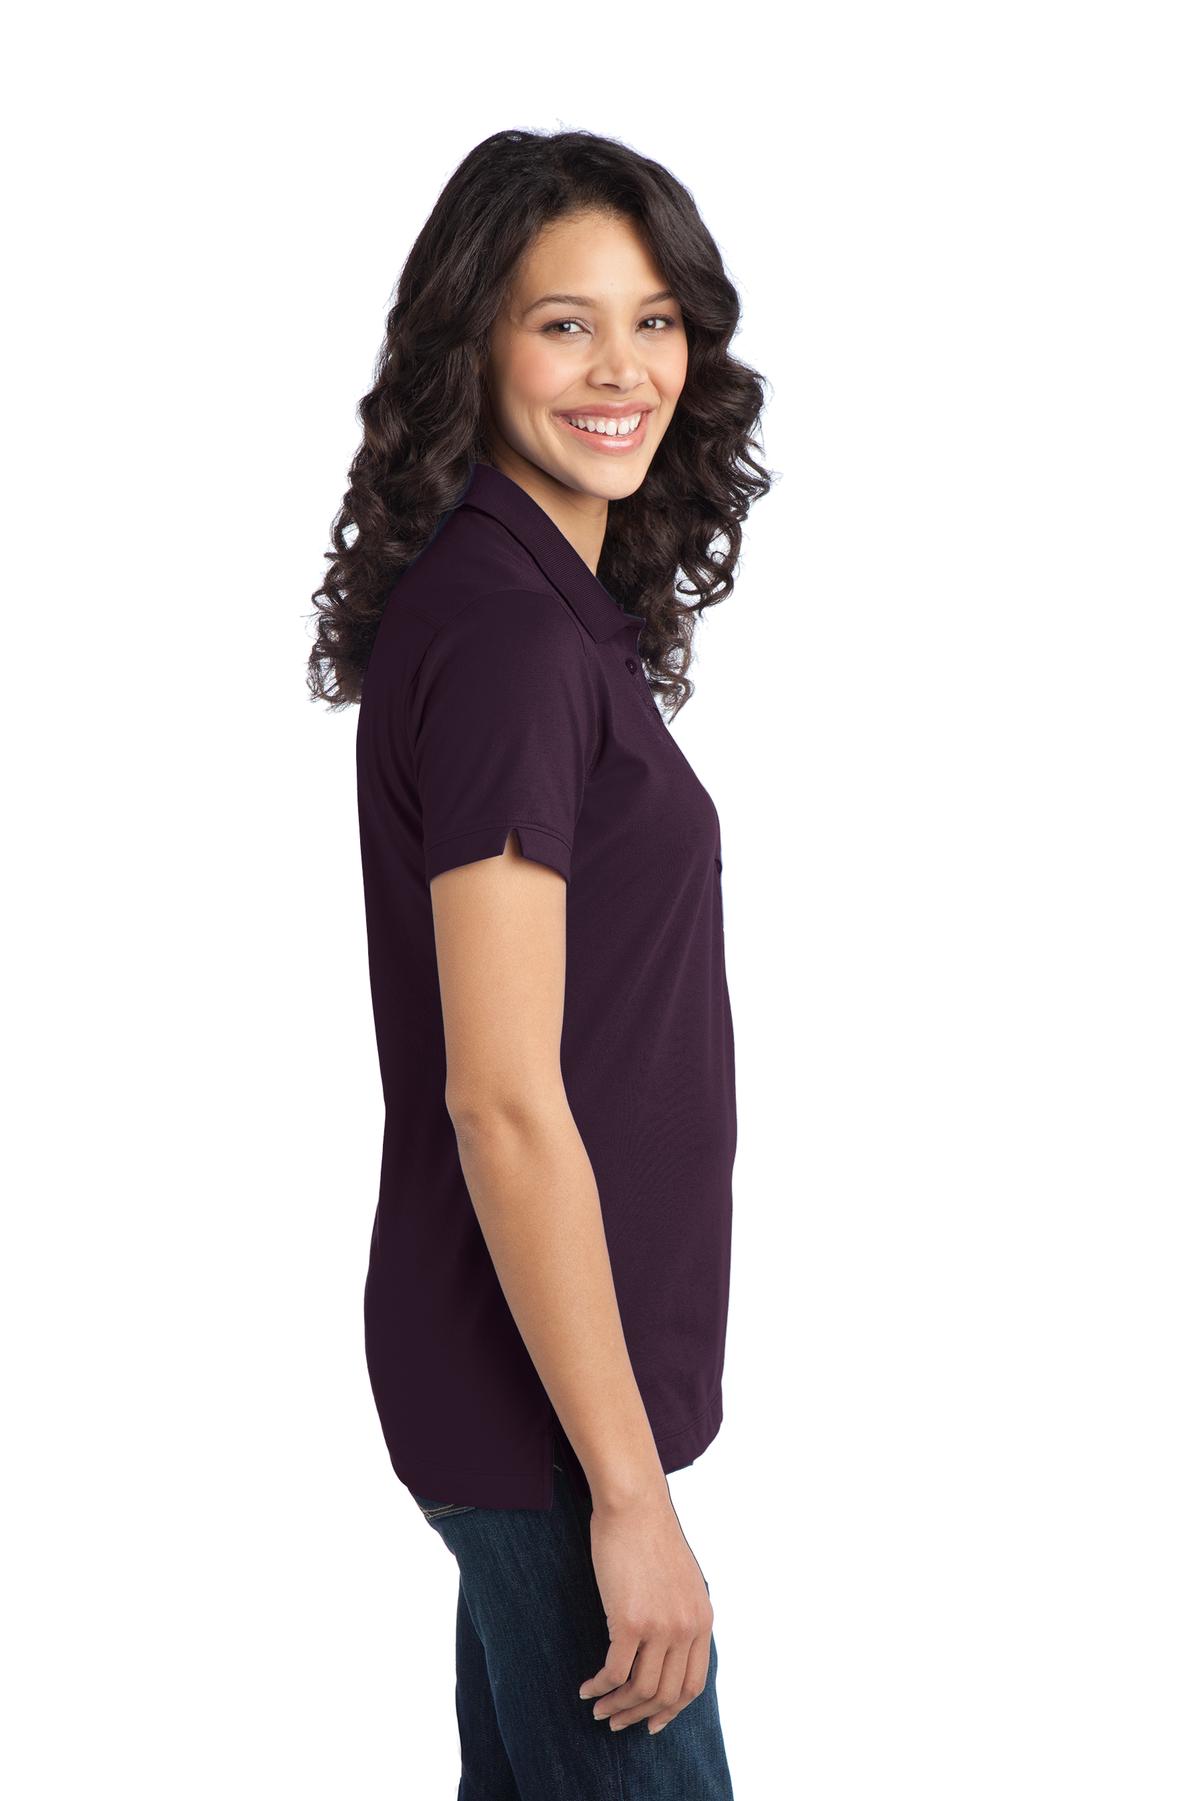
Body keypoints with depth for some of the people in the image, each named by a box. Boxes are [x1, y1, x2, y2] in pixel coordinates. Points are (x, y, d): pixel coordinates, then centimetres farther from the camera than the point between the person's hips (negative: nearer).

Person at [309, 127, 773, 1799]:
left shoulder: (551, 602, 9)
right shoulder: (506, 633, -21)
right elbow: (501, 1099, -24)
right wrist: (629, 1490, -22)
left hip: (539, 1353, 9)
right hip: (546, 1385, -9)